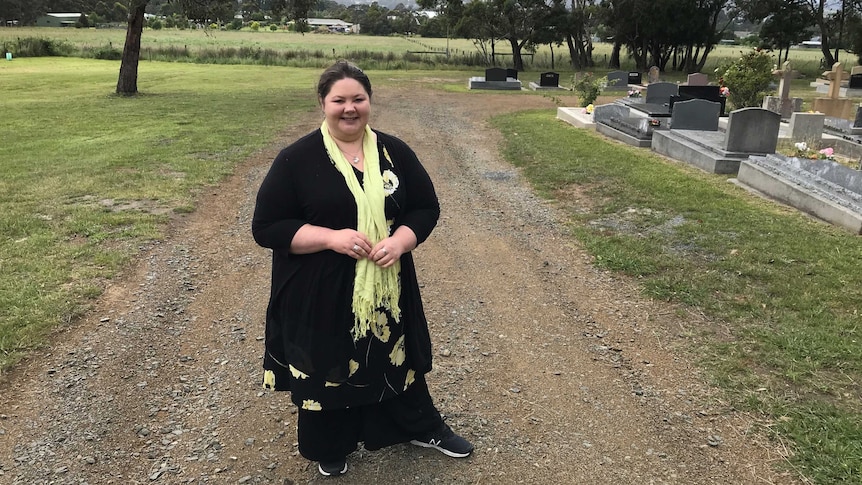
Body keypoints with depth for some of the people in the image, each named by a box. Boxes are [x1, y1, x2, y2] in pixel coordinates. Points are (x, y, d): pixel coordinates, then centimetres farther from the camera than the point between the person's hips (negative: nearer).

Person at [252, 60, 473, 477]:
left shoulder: (394, 152, 0)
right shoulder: (297, 159, -10)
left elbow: (427, 207, 4)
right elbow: (265, 226, -10)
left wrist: (401, 240, -17)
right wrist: (332, 237, -23)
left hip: (388, 287, 3)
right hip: (321, 293, -2)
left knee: (398, 358, 19)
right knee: (328, 369, 14)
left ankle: (421, 427, 43)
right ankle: (330, 446, 40)